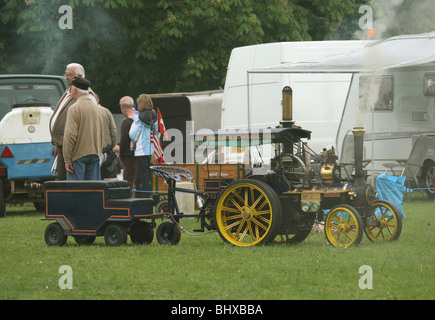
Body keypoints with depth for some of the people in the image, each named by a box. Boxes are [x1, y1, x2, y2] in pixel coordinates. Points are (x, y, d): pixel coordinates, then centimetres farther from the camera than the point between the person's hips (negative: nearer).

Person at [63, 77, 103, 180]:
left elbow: (70, 135, -16)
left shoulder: (74, 108, -11)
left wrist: (67, 159, -14)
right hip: (95, 154, 7)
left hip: (78, 155, -6)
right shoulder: (96, 107, 11)